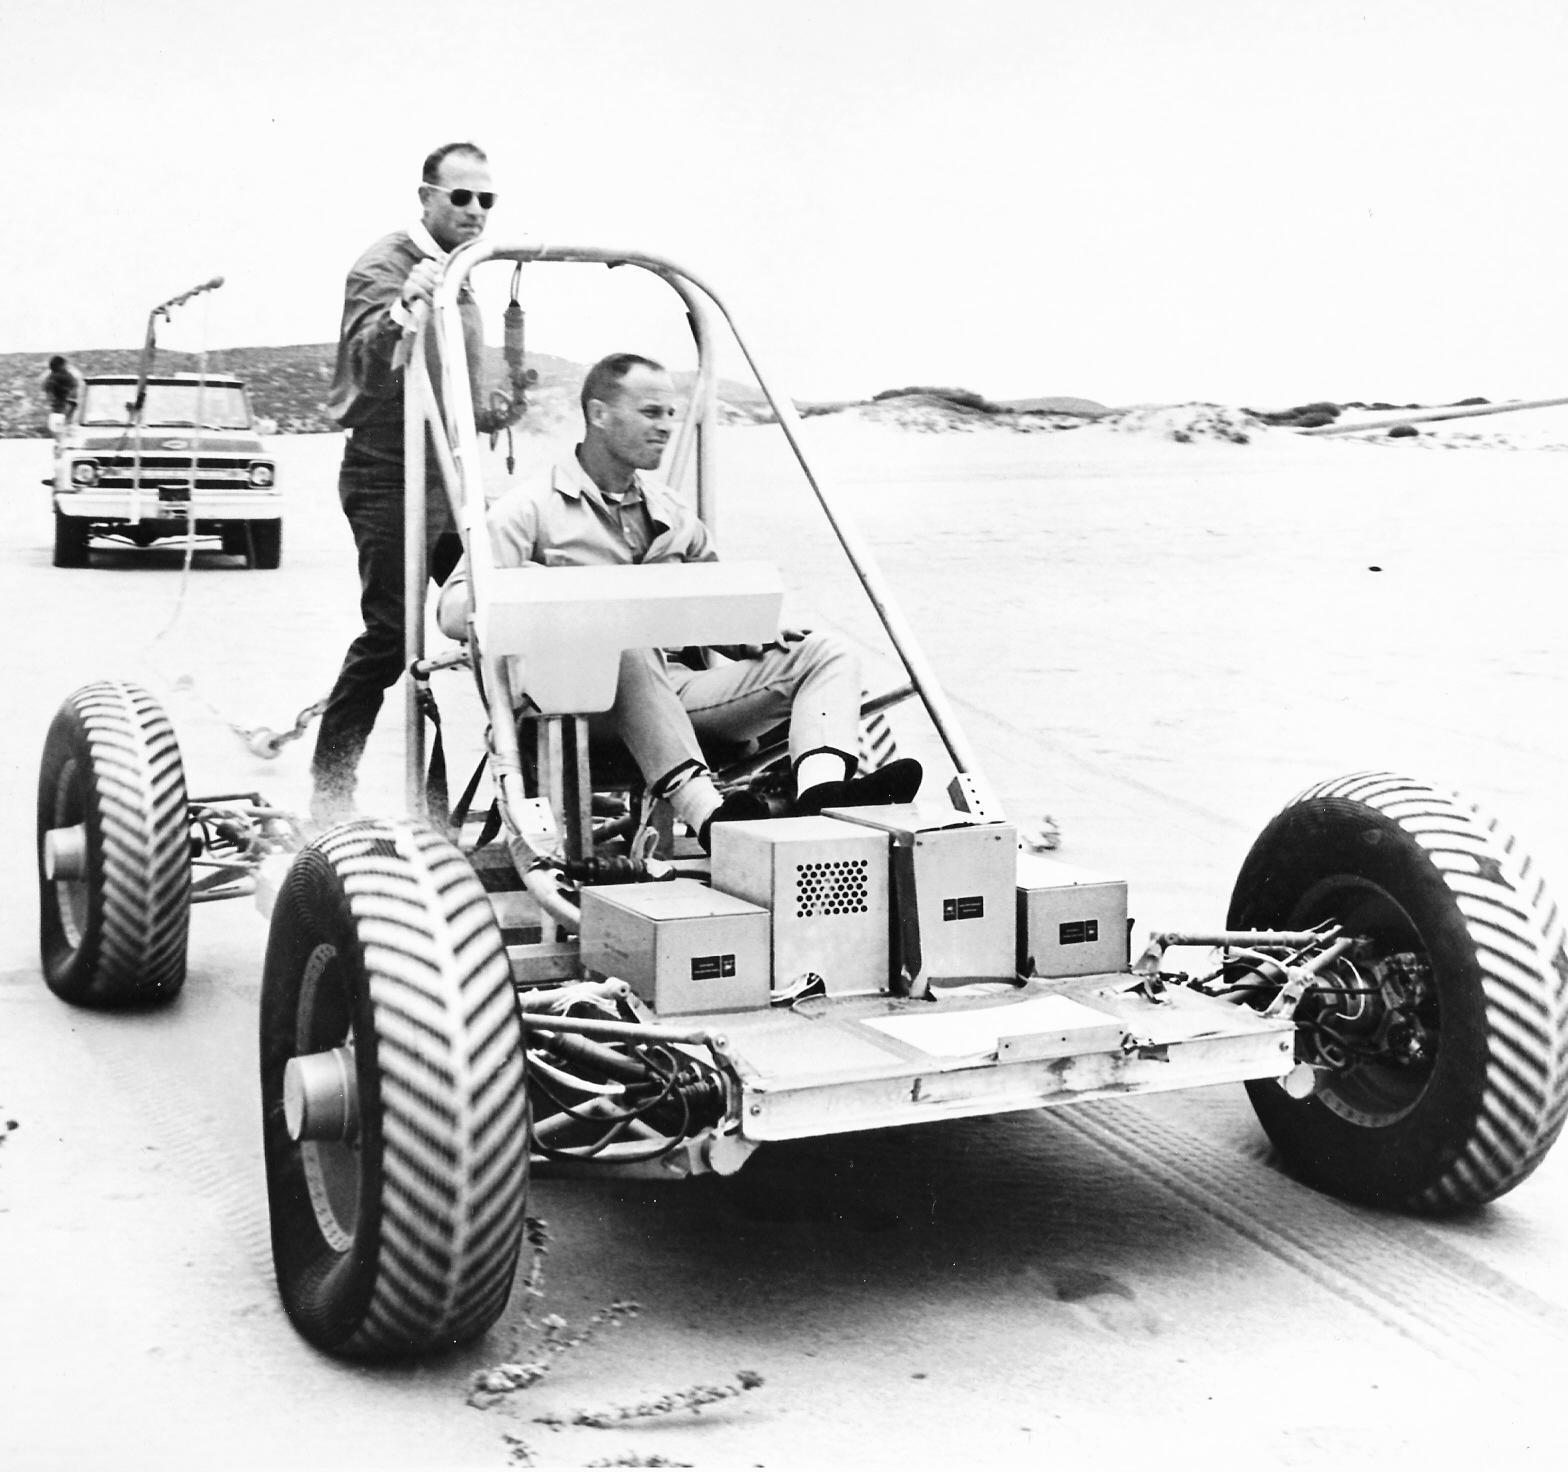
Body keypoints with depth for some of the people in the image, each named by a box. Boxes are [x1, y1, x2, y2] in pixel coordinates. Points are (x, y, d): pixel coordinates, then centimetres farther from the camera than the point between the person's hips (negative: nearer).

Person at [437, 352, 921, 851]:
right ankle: (706, 811, -53)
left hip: (677, 689, 6)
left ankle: (822, 792, -39)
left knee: (824, 654, -8)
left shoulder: (672, 513, 22)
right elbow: (452, 609, -6)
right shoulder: (533, 507, 4)